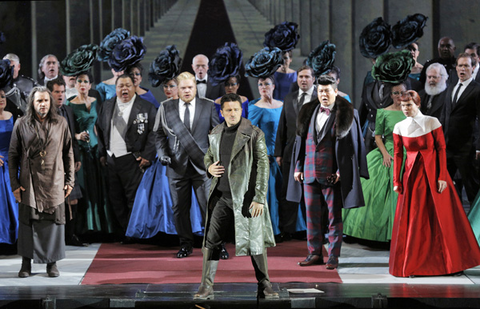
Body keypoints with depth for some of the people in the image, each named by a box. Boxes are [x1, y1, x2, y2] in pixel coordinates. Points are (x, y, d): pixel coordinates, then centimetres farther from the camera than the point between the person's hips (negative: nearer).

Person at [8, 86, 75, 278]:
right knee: (27, 221, 1)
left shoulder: (60, 124, 5)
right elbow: (13, 155, 4)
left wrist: (69, 180, 5)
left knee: (54, 221, 1)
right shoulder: (21, 125, 2)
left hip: (54, 183, 1)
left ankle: (52, 263, 10)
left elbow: (68, 153, 9)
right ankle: (26, 264, 9)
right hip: (29, 183, -1)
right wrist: (14, 184, -1)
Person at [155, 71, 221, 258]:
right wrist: (162, 153, -4)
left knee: (209, 206, -3)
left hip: (202, 165, -1)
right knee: (180, 208, 5)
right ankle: (186, 245, 17)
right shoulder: (166, 107, 7)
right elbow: (160, 134, 11)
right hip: (177, 165, 1)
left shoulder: (208, 106, 6)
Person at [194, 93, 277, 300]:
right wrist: (209, 167, 0)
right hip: (221, 196, 4)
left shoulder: (254, 134, -6)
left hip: (246, 196, -4)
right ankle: (206, 287, 7)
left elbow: (263, 166, -8)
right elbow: (209, 155, 25)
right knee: (211, 241, 1)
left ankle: (264, 287, 14)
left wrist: (260, 198, -13)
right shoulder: (215, 134, 9)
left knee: (256, 242, 3)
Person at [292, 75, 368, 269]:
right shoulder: (308, 113, 10)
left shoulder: (346, 114, -3)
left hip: (332, 174, -4)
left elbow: (352, 144, -4)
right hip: (310, 172, 5)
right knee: (312, 215, 8)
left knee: (334, 216, 1)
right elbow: (301, 140, 15)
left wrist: (341, 171, -10)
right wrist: (298, 167, 9)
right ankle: (314, 253, 16)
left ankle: (333, 256, 8)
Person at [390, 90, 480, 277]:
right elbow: (397, 155, 6)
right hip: (412, 175, 2)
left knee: (442, 217, 1)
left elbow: (441, 149, -5)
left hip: (433, 174, -2)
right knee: (412, 220, -1)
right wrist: (396, 181, 2)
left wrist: (442, 176, -11)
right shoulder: (399, 128, 4)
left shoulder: (432, 122, -5)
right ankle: (412, 265, 8)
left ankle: (452, 262, 13)